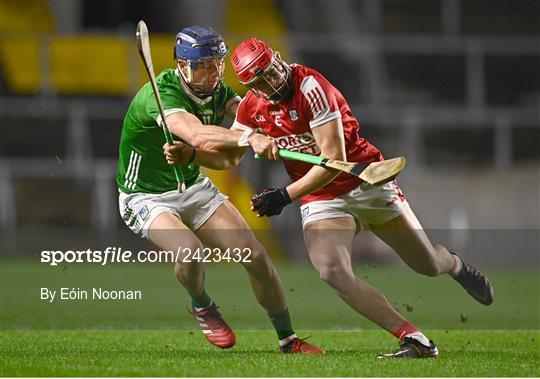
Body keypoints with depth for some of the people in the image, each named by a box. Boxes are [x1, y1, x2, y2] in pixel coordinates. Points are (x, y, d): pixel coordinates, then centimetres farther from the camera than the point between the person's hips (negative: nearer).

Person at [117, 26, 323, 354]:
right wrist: (249, 138, -61)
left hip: (194, 187, 7)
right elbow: (198, 135, -48)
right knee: (190, 253, -33)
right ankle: (203, 308, 1)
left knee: (255, 256, -3)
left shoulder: (217, 91, -6)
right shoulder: (160, 93, -30)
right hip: (147, 197, -7)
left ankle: (288, 339, 13)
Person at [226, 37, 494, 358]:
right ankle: (415, 340, -20)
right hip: (320, 199, 4)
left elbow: (334, 160, -26)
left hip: (367, 183, -4)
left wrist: (286, 196, -30)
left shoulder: (310, 86, -23)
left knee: (428, 265, 6)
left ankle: (454, 264, 47)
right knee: (333, 272, -24)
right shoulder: (252, 107, -4)